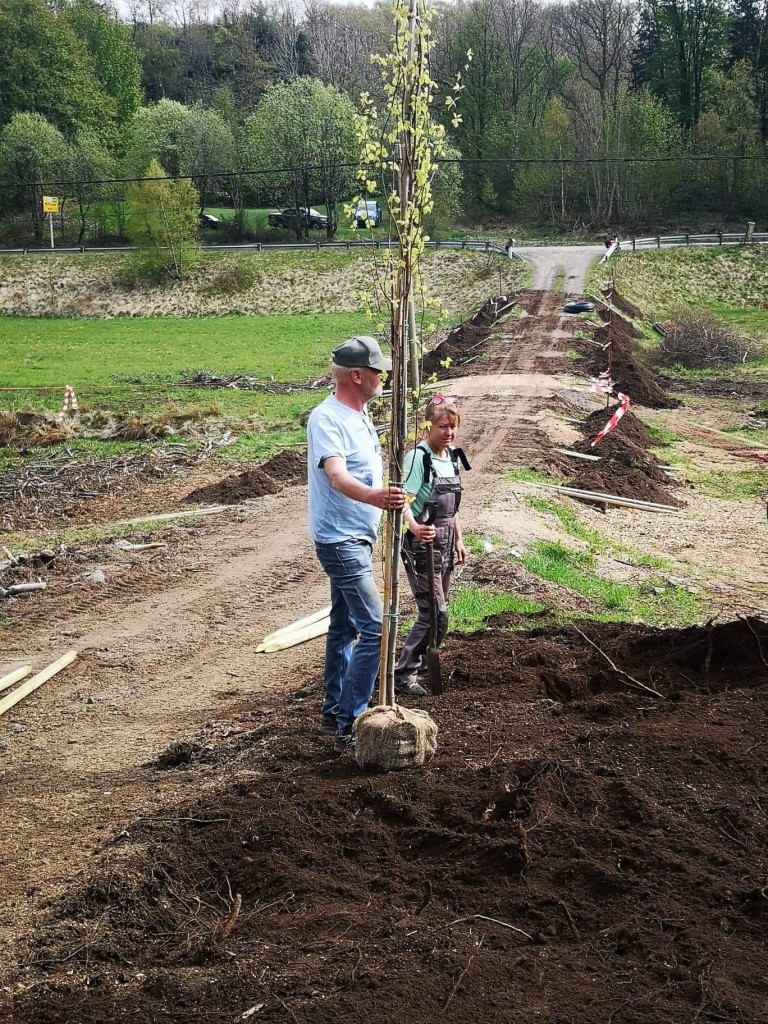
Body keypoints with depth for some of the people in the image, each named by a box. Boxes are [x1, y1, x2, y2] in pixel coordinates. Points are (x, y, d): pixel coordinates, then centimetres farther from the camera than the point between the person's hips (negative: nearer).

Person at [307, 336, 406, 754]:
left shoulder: (360, 414, 11)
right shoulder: (327, 418, -20)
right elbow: (337, 475, -36)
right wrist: (374, 496, -54)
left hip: (358, 539, 10)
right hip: (340, 541, -10)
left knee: (344, 626, 17)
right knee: (374, 629, -15)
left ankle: (333, 712, 29)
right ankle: (349, 727, -13)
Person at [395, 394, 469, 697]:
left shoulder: (453, 457, 9)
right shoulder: (418, 457, -17)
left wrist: (458, 539, 20)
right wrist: (414, 527, -45)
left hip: (444, 543, 8)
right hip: (421, 545, -8)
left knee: (437, 611, 15)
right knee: (435, 613, -11)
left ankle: (417, 663, 31)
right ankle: (403, 675, -2)